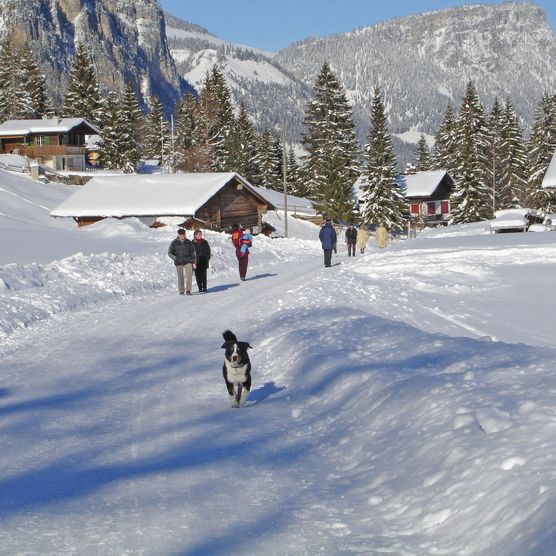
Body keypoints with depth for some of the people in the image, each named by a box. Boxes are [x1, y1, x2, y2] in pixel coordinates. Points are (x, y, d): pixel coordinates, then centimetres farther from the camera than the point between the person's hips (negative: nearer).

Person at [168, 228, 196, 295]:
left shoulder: (188, 242, 7)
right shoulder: (174, 243, 1)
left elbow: (193, 253, 11)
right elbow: (170, 253, 5)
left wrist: (194, 262, 6)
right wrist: (176, 259, -8)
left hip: (188, 262, 1)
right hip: (179, 263, -1)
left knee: (189, 275, -12)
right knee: (180, 277, 2)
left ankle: (188, 290, -7)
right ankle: (181, 291, 15)